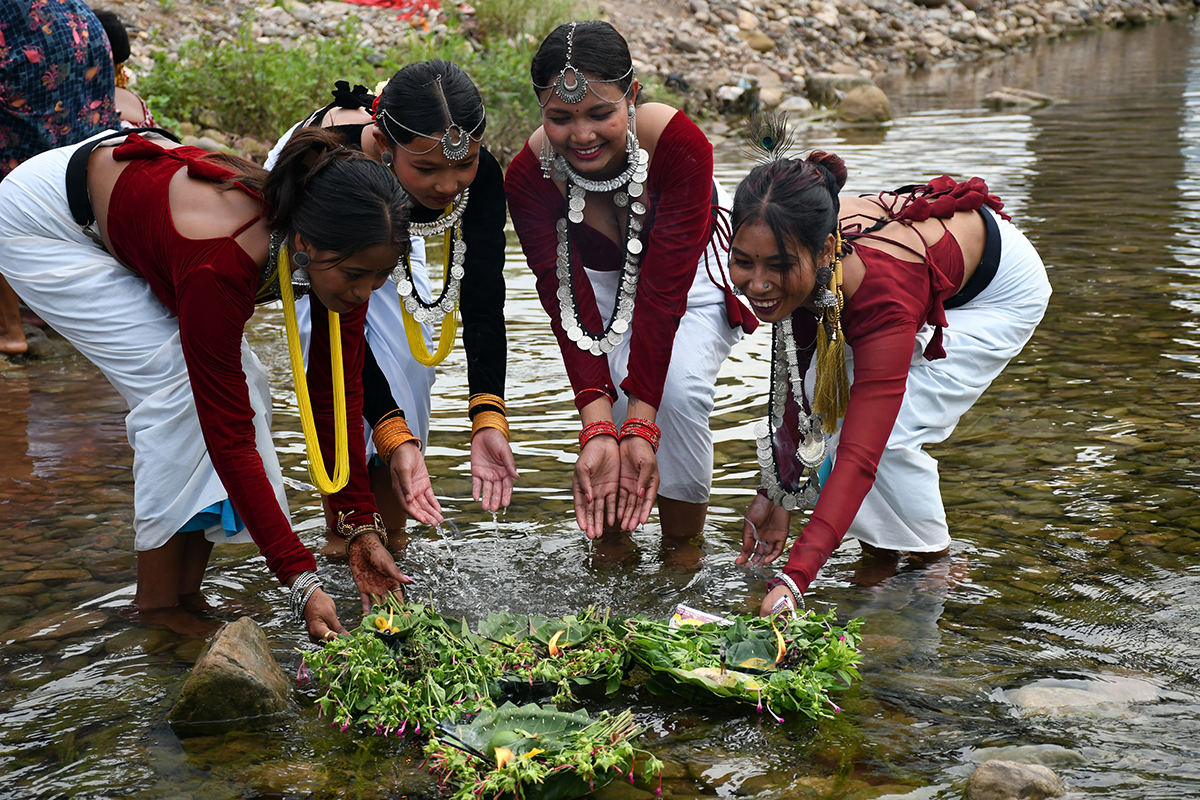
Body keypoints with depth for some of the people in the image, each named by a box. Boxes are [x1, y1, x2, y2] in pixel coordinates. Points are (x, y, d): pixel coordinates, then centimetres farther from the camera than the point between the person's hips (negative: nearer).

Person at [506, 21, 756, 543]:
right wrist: (598, 431, -41)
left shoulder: (680, 144, -35)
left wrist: (642, 427, -39)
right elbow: (568, 303, -29)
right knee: (610, 397, -22)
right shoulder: (529, 176, -28)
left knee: (679, 391, -24)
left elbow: (664, 288, -35)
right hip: (600, 281, 2)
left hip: (691, 277, -1)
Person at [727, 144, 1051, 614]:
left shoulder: (883, 302, -44)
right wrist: (776, 493, -13)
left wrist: (792, 581, -56)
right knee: (819, 407, -11)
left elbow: (859, 457, -47)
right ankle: (878, 557, 10)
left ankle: (936, 567, 6)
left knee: (884, 435, -20)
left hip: (998, 291, -6)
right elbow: (795, 380, -13)